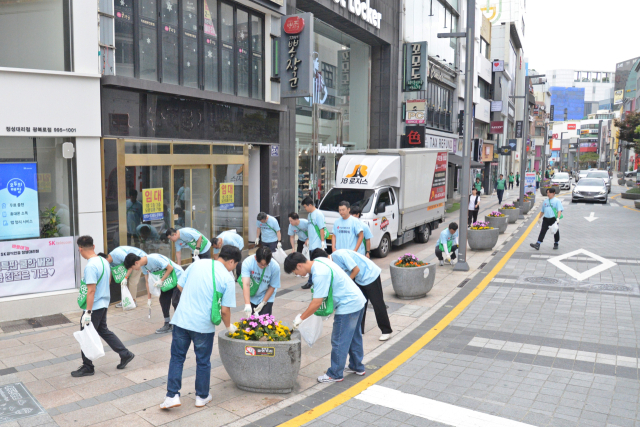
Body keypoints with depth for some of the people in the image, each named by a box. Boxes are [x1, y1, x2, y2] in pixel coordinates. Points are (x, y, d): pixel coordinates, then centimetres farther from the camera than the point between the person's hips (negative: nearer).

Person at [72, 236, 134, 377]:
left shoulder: (90, 266, -23)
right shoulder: (104, 261, 5)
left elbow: (91, 290, -26)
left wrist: (88, 312, -23)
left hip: (94, 307, -9)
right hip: (104, 303, 9)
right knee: (103, 331, 20)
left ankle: (87, 367, 18)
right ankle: (125, 354, 22)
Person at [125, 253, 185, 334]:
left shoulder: (154, 259, -30)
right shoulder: (143, 266, -4)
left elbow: (170, 268, -22)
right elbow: (148, 281, 5)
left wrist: (161, 280, -21)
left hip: (178, 277, -8)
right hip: (167, 281, 8)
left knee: (175, 302, -11)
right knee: (163, 300, 7)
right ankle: (167, 325, 19)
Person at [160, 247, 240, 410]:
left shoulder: (197, 263, 2)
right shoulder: (227, 278, -9)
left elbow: (180, 285, 8)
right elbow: (225, 310, -9)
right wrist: (229, 326, 9)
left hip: (181, 319, 3)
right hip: (204, 325, -3)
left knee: (177, 358, 16)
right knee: (203, 361, 15)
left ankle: (172, 396, 15)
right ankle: (202, 396, 29)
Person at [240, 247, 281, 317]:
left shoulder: (275, 267, -25)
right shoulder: (247, 262, -26)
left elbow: (272, 287, -12)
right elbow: (246, 284, -34)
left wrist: (263, 303, -13)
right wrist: (247, 305, -42)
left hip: (267, 298, -1)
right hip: (250, 297, 1)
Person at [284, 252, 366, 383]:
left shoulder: (320, 274, -26)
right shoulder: (319, 261, 3)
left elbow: (317, 303, -23)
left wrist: (301, 318, -12)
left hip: (348, 307, -10)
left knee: (339, 341, 2)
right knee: (354, 337, 22)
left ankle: (335, 374, 14)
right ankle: (357, 367, 36)